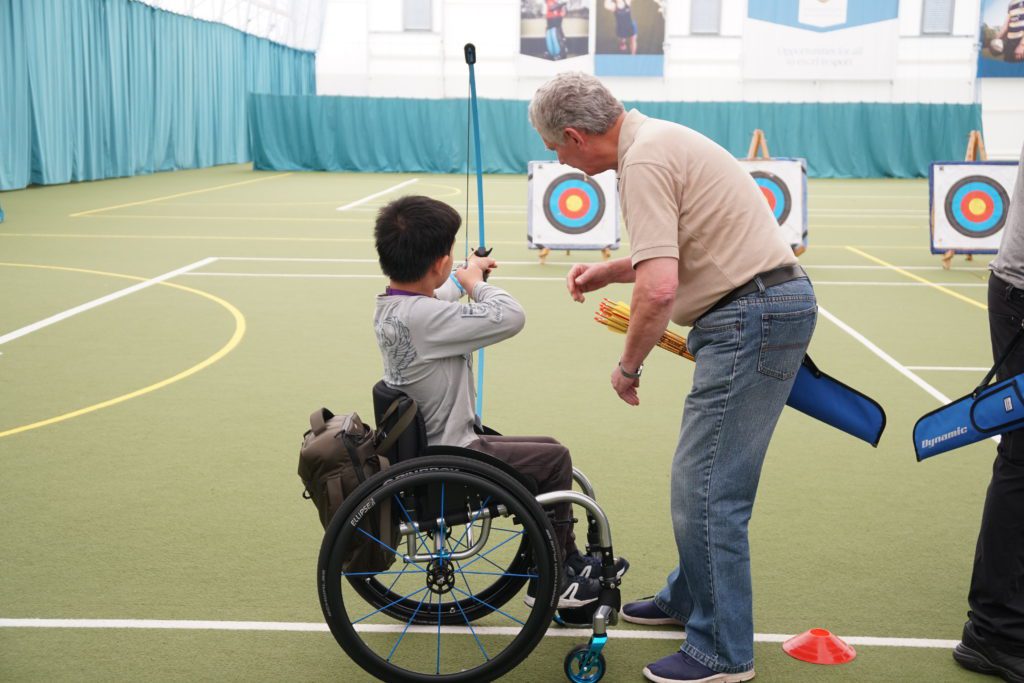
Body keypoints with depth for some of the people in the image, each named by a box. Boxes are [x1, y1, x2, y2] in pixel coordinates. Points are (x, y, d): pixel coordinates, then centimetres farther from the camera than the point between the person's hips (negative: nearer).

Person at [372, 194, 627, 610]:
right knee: (554, 459, 3)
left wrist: (464, 278, 43)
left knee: (548, 449, 21)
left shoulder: (391, 305, 1)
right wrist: (475, 282, -12)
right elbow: (510, 317, -32)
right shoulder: (420, 317, -30)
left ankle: (570, 559, 33)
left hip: (434, 448, 10)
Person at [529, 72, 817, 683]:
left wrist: (628, 366, -11)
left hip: (755, 316, -11)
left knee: (708, 488, -5)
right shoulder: (658, 139, 15)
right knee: (702, 476, 21)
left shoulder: (644, 160, -17)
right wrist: (608, 272, 24)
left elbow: (658, 288, -25)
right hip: (773, 304, 11)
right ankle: (689, 598, 37)